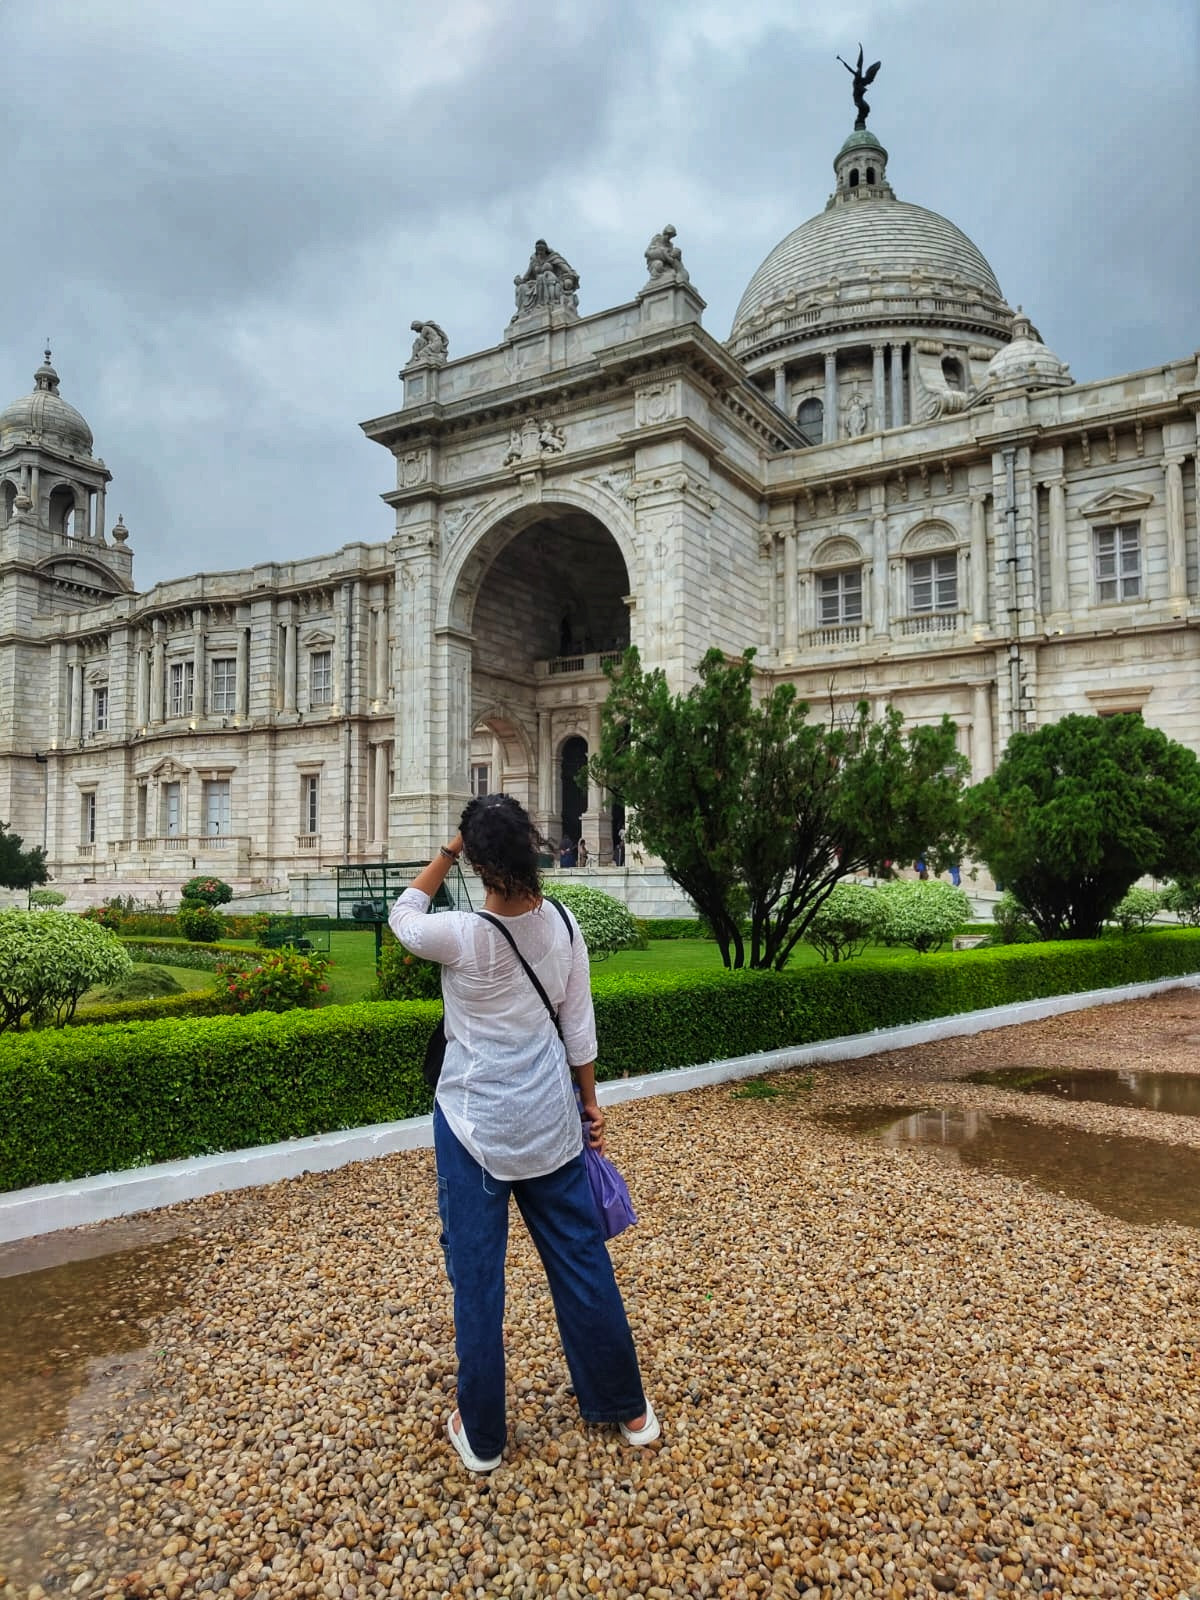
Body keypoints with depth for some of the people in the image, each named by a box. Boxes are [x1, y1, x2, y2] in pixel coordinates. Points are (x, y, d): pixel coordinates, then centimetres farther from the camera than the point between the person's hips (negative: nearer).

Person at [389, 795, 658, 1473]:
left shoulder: (462, 936, -21)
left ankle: (482, 1434, 28)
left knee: (477, 1273, 11)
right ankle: (626, 1406, 33)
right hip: (549, 1118, 4)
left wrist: (448, 853, 0)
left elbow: (403, 915, 2)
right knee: (581, 1258, 17)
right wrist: (590, 1103, 12)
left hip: (475, 1121, -4)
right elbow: (579, 1027, 1)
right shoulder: (563, 926, -8)